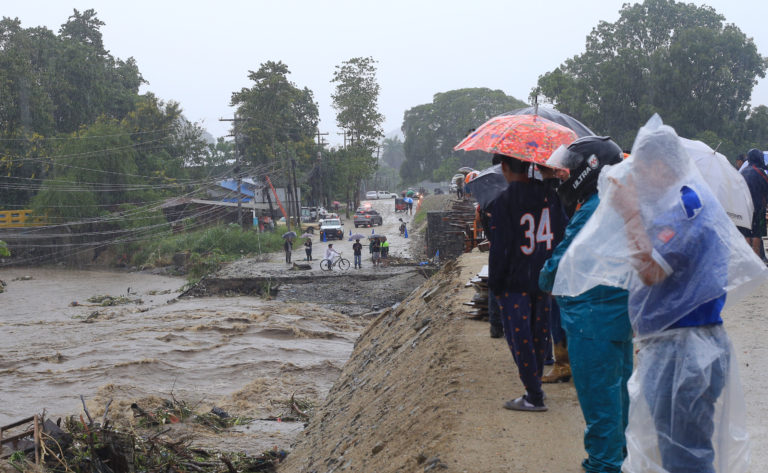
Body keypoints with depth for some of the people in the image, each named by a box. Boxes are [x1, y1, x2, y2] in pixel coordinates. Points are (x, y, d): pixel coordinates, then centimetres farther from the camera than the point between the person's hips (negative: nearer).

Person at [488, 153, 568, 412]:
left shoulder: (503, 201, -15)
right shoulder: (549, 194, 2)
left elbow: (499, 247, -14)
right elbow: (563, 233, 9)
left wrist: (494, 282, -4)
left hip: (515, 283, -6)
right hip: (545, 280, 6)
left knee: (519, 337, 1)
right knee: (539, 334, 16)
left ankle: (534, 396, 2)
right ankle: (535, 385, 26)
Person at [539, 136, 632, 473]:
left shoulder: (594, 211, -22)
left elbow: (559, 268, -20)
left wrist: (545, 277, 2)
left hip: (593, 318, -10)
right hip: (621, 312, 10)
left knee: (597, 394, 2)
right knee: (618, 385, 21)